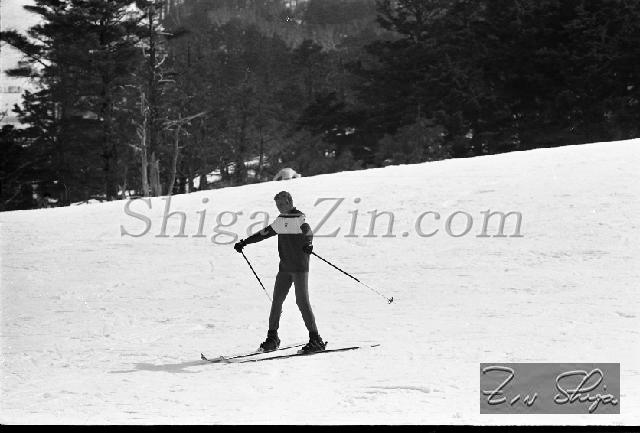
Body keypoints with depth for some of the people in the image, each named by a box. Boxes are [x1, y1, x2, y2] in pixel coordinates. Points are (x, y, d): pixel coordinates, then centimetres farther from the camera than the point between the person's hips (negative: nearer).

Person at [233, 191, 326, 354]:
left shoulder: (300, 218, -8)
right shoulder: (281, 220, 14)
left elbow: (308, 232, -26)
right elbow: (265, 233, 25)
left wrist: (308, 244, -48)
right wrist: (244, 242, 27)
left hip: (299, 267, -7)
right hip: (284, 267, 7)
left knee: (302, 301, -11)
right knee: (277, 300, 4)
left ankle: (316, 339, -9)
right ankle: (272, 337, 13)